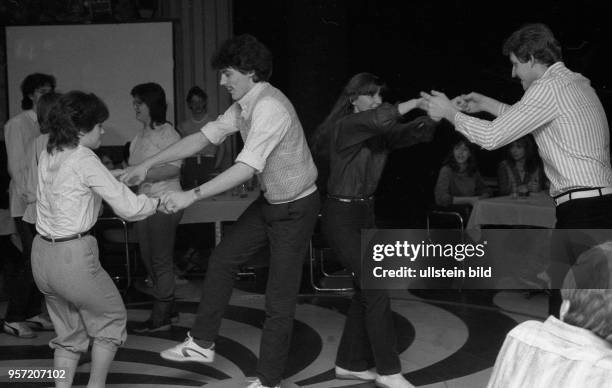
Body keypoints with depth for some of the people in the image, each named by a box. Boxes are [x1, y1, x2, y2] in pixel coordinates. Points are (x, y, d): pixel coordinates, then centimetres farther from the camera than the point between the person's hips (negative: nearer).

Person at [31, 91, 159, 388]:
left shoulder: (48, 155, 8)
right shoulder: (84, 160, -15)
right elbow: (127, 207, -15)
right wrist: (158, 202, 1)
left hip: (42, 254, 8)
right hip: (73, 257, -8)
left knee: (69, 331, 20)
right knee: (111, 318, 15)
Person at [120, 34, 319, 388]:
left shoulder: (270, 108, -28)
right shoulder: (244, 105, 1)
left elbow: (247, 168, -35)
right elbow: (205, 136, 5)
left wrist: (192, 195, -37)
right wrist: (148, 164, 1)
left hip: (295, 208, -9)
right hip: (270, 202, 9)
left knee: (280, 299, -1)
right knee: (223, 259, 11)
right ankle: (202, 343, 22)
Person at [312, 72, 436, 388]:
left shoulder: (380, 134, 7)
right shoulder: (345, 126, -15)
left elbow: (416, 132, -4)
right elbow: (378, 119, -36)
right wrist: (420, 101, -33)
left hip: (365, 213, 9)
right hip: (342, 216, -9)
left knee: (366, 290, 11)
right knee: (377, 291, -10)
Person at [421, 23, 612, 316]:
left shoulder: (547, 89, -11)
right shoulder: (577, 83, 17)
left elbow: (492, 137, -11)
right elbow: (524, 119, 32)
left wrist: (449, 112, 2)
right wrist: (487, 104, 30)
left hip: (581, 212, -10)